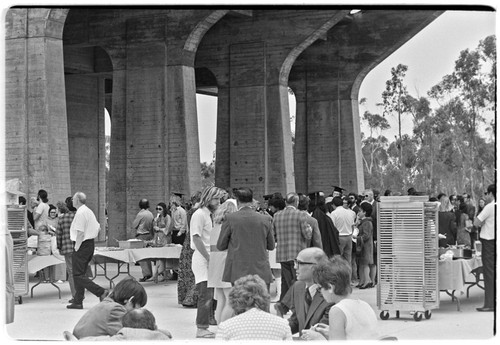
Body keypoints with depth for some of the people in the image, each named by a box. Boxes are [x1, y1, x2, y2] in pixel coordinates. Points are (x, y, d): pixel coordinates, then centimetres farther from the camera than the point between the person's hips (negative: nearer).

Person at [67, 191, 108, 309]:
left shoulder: (80, 213, -16)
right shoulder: (89, 211, 14)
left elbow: (80, 233, -20)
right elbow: (98, 228, 19)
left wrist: (76, 248, -16)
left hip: (82, 245, -10)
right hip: (90, 244, 10)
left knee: (78, 275, -8)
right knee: (80, 274, 13)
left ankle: (101, 292, -16)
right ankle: (77, 302, 14)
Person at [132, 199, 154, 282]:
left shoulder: (140, 214, -13)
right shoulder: (150, 214, 7)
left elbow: (134, 225, -4)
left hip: (142, 236, -7)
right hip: (149, 235, 7)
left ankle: (146, 273, -13)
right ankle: (149, 272, 17)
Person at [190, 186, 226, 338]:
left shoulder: (211, 215, 17)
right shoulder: (199, 215, -10)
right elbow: (197, 239, -17)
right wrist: (209, 259, -18)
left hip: (210, 260, 9)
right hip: (202, 260, -9)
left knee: (211, 295, 8)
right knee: (206, 295, -10)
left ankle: (204, 327, 13)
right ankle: (201, 329, -5)